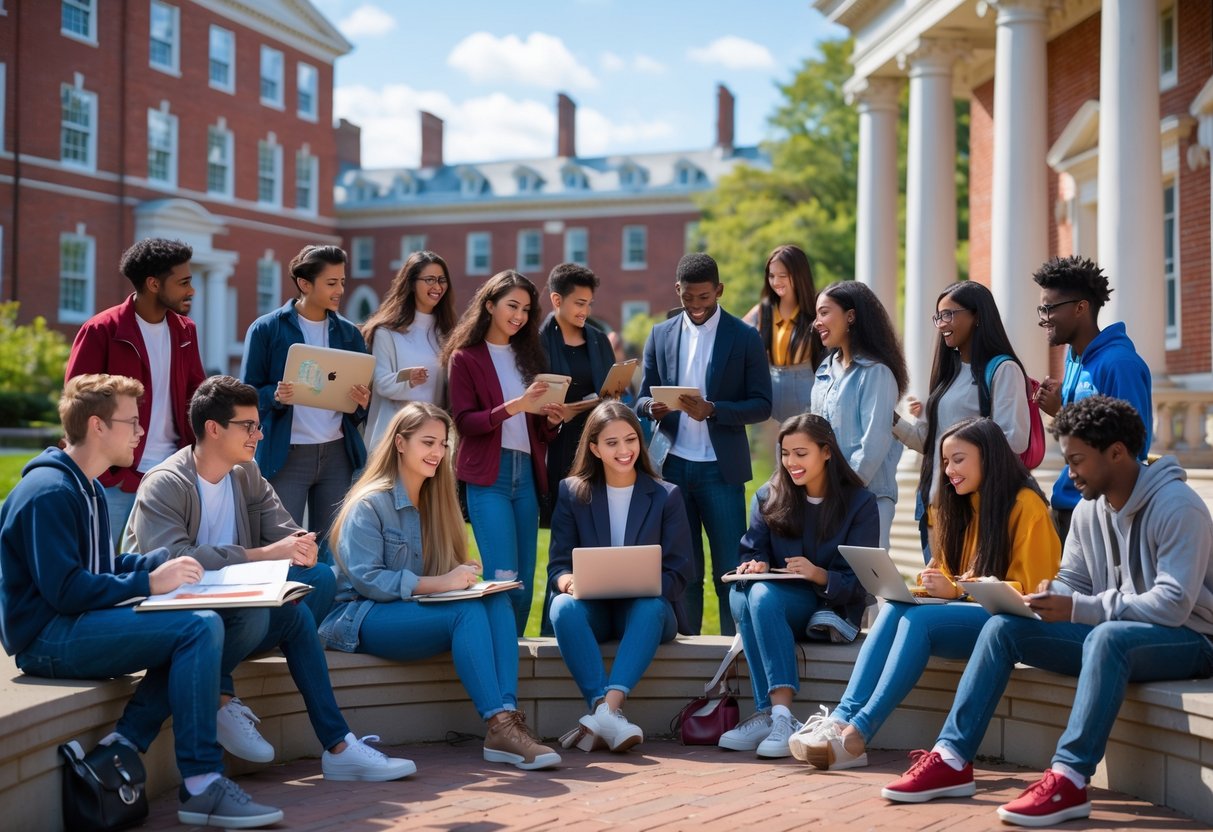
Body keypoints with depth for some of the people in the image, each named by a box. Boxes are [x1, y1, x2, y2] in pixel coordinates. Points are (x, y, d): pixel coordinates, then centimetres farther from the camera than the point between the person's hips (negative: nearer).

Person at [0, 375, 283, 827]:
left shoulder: (87, 488, 17)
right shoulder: (48, 493, -15)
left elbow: (105, 564, 23)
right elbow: (63, 590, -22)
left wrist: (163, 560, 4)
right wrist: (148, 582, -19)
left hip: (75, 624, 10)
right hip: (48, 638, -10)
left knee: (204, 623, -4)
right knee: (199, 628, -22)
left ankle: (123, 746, -10)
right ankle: (201, 787, -22)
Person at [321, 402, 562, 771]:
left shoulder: (433, 502, 15)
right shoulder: (370, 503, -7)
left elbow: (448, 573, 15)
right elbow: (365, 578, -18)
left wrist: (462, 578, -10)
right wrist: (438, 583, -24)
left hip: (412, 610, 7)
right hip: (362, 617, -7)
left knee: (496, 602, -22)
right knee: (468, 612, -32)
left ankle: (508, 714, -37)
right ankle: (499, 728, -37)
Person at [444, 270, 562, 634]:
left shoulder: (528, 355, 17)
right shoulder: (465, 357, 2)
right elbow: (464, 421, -8)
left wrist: (551, 420, -3)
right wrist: (514, 406, -19)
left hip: (527, 474, 5)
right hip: (488, 476, -5)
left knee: (525, 582, 5)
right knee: (504, 580, -12)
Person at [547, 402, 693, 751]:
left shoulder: (667, 496, 7)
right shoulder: (572, 493, 8)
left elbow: (677, 573, 1)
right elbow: (557, 564, 3)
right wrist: (567, 582, -23)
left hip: (645, 608, 0)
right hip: (593, 608, 1)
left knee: (652, 606, -36)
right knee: (563, 607, -34)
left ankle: (606, 712, -50)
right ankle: (608, 712, -47)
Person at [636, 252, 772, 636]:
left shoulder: (745, 338, 0)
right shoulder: (660, 335, 9)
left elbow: (762, 405, -3)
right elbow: (642, 399, 11)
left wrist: (712, 410, -19)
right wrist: (652, 408, -13)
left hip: (721, 468, -3)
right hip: (672, 465, 3)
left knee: (730, 568, -1)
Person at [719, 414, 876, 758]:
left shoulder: (860, 503, -1)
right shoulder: (768, 497, 10)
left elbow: (859, 582, -7)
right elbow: (751, 552, 4)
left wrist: (820, 575, -27)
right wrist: (753, 565, -21)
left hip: (832, 610, -3)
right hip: (779, 603, 4)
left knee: (764, 594, -34)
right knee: (742, 595, -33)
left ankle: (770, 714, -40)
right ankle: (780, 714, -41)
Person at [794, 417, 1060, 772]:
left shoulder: (1026, 505, -6)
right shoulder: (964, 505, 18)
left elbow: (1030, 592, -11)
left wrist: (958, 590, -19)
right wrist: (933, 583, -7)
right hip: (967, 613, 7)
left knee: (919, 618, -31)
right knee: (895, 608, -24)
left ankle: (857, 734, -38)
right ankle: (842, 719, -38)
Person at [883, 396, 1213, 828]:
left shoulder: (1178, 508, -18)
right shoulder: (1088, 510, 6)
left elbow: (1173, 604, -27)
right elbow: (1071, 582, 12)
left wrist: (1077, 609, -30)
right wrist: (1051, 597, -13)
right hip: (1113, 636, 8)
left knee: (1108, 636, -40)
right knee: (1003, 627, -7)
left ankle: (1068, 780, -40)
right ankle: (952, 761, -14)